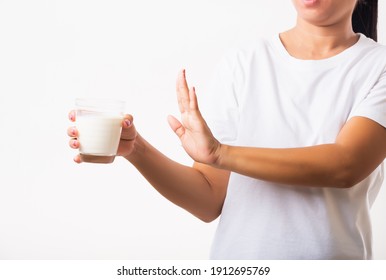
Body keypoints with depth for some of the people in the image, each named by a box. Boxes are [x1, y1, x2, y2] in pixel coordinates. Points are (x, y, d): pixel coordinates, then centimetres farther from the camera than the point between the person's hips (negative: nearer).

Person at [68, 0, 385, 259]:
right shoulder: (242, 65, -4)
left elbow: (346, 166, -24)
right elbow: (209, 202, -7)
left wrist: (220, 153, -31)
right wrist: (136, 150, -23)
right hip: (237, 253, 1)